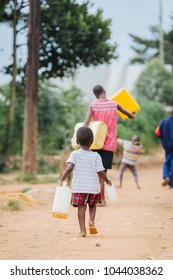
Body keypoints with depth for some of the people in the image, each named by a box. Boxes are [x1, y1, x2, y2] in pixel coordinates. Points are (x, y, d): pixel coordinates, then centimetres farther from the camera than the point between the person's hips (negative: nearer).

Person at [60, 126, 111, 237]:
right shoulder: (96, 156, -1)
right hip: (93, 186, 1)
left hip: (79, 187, -1)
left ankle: (82, 230, -6)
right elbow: (100, 172, -5)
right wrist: (107, 181, 12)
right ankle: (92, 221, -1)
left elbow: (70, 167, -16)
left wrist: (62, 179, -9)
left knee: (81, 207, 3)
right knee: (93, 204, 22)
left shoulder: (75, 154, -3)